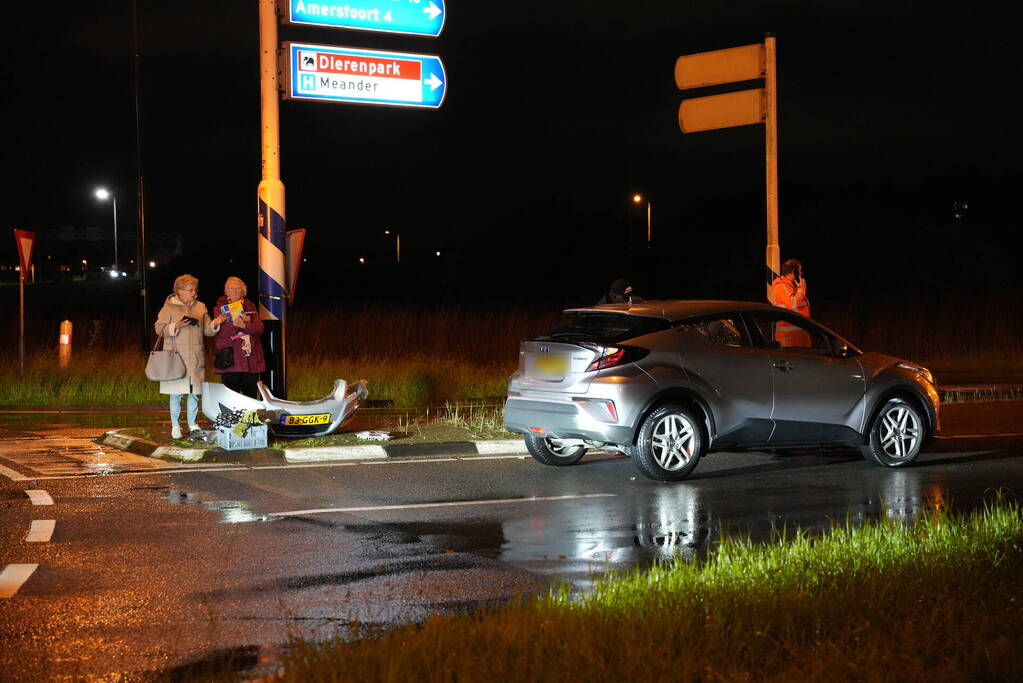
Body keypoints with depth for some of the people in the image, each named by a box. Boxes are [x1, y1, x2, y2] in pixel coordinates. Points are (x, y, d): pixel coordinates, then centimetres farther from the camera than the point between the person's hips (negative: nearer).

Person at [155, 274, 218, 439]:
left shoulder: (200, 307, 13)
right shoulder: (169, 307, 0)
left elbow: (208, 331, 11)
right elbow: (159, 328, -3)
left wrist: (215, 323, -9)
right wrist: (176, 326, -17)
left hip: (196, 358, 4)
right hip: (175, 357, -4)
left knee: (195, 392, 5)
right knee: (176, 393, -1)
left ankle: (193, 426, 15)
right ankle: (175, 427, 8)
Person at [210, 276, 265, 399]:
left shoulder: (250, 307, 14)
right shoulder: (220, 308, 6)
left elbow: (259, 328, 0)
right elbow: (223, 332, -8)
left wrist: (244, 325, -18)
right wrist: (239, 320, -18)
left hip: (250, 356, 3)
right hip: (230, 358, -3)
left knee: (251, 393, 5)